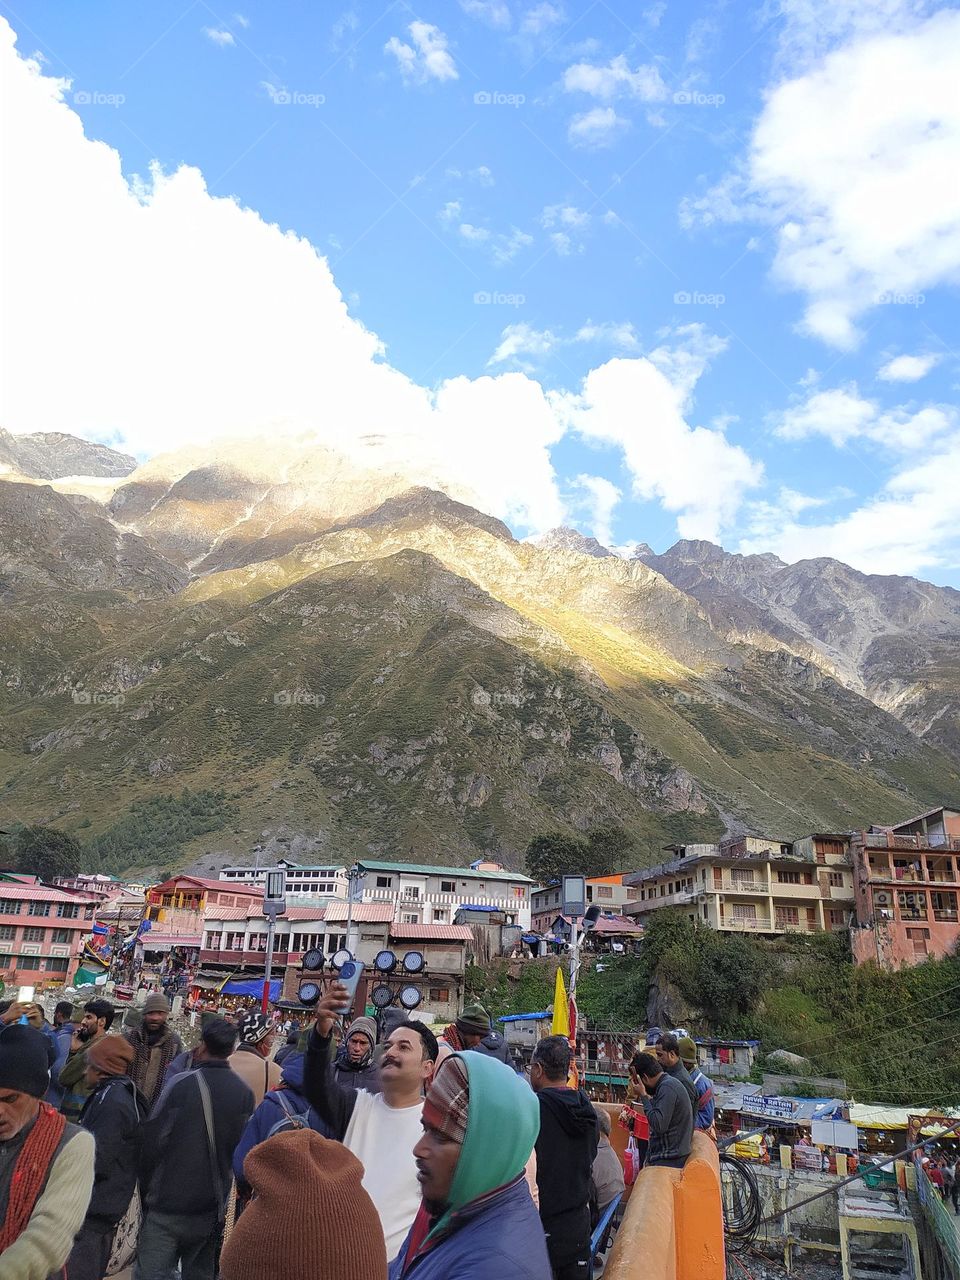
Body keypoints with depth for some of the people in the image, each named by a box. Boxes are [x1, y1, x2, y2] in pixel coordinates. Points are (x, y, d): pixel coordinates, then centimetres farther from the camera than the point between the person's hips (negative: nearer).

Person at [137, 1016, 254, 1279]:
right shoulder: (245, 1093, -4)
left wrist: (146, 1189, 3)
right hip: (212, 1208, 4)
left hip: (168, 1206, -4)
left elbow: (152, 1142, -12)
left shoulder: (181, 1084, -15)